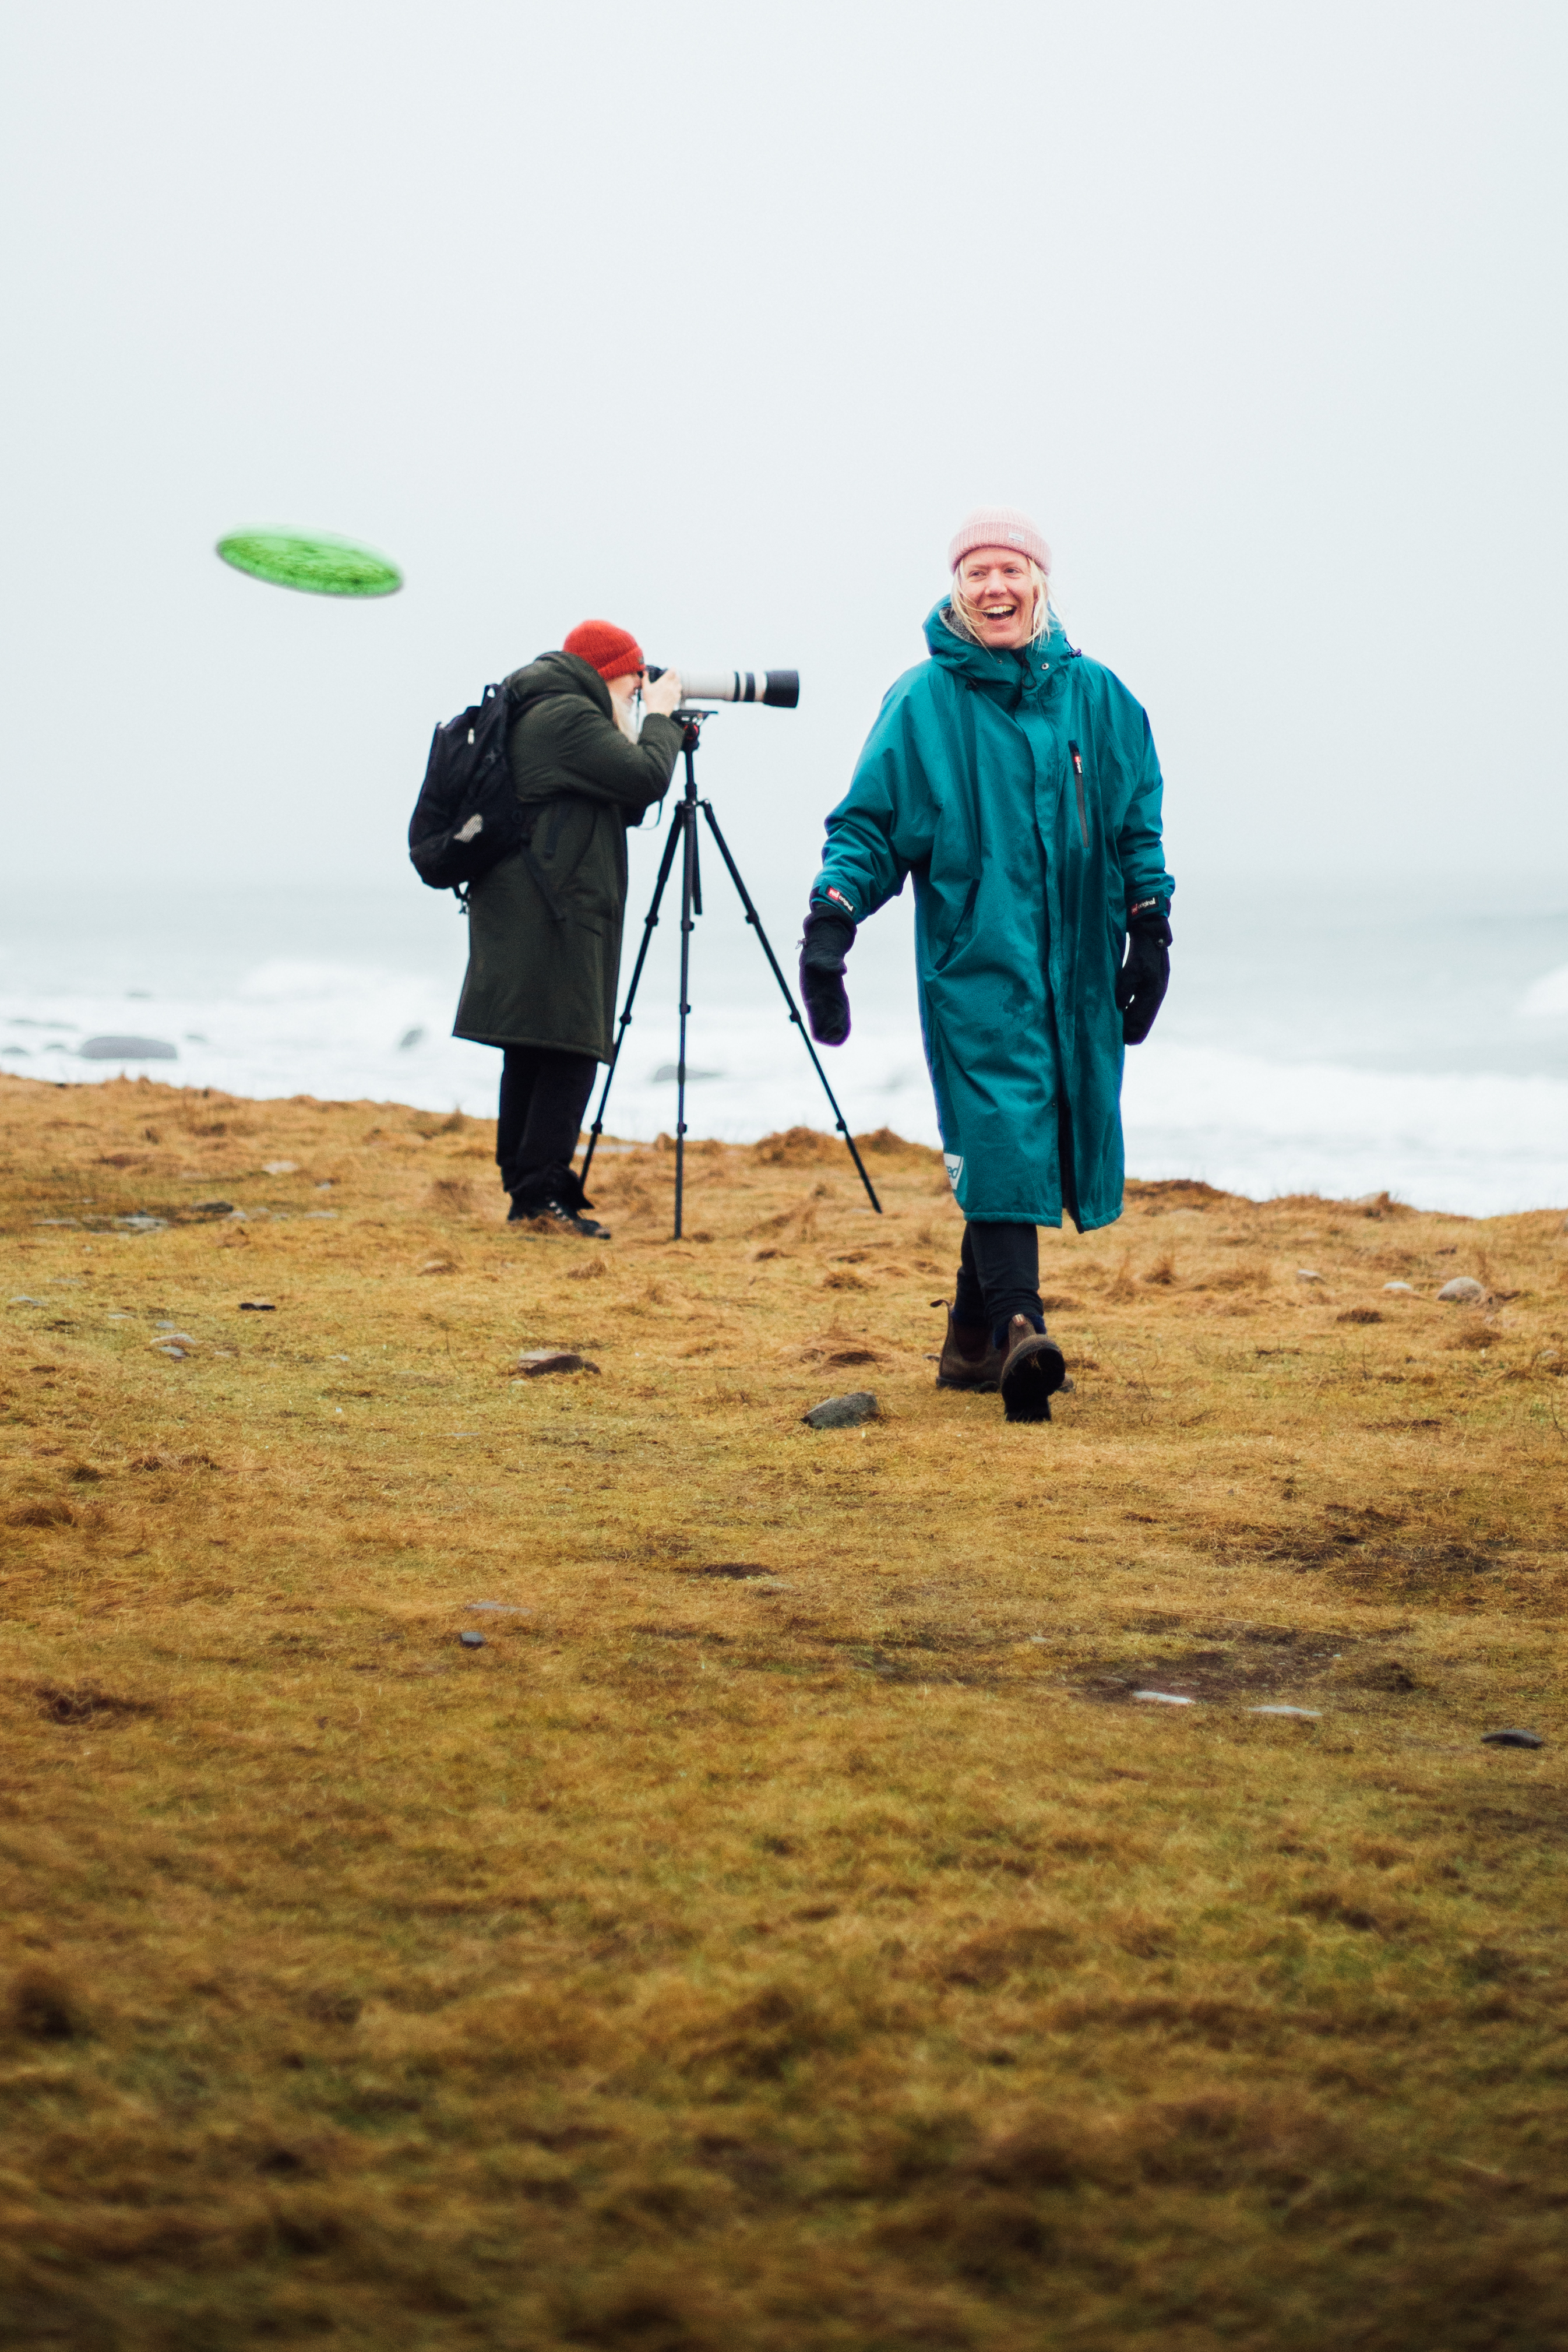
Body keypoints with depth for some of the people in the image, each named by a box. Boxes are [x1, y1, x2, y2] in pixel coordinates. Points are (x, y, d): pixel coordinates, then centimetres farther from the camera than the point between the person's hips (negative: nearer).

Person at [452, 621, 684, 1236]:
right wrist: (659, 718, -1)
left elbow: (621, 803, 26)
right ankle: (543, 1191, -14)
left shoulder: (535, 717, 22)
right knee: (569, 1051, -11)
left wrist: (647, 728, 19)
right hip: (554, 914, -11)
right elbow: (647, 779, -18)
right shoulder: (568, 718, -11)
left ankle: (525, 1193, 13)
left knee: (532, 1056, 11)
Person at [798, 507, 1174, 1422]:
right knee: (1001, 1126, -18)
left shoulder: (1094, 696, 10)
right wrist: (831, 918, -12)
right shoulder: (922, 702, 1)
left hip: (1076, 961, 4)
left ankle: (975, 1336, 18)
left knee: (1036, 1137, 7)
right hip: (974, 958, -4)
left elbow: (1138, 823, 16)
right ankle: (1016, 1327, -28)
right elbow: (870, 823, 1)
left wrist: (1150, 930, 10)